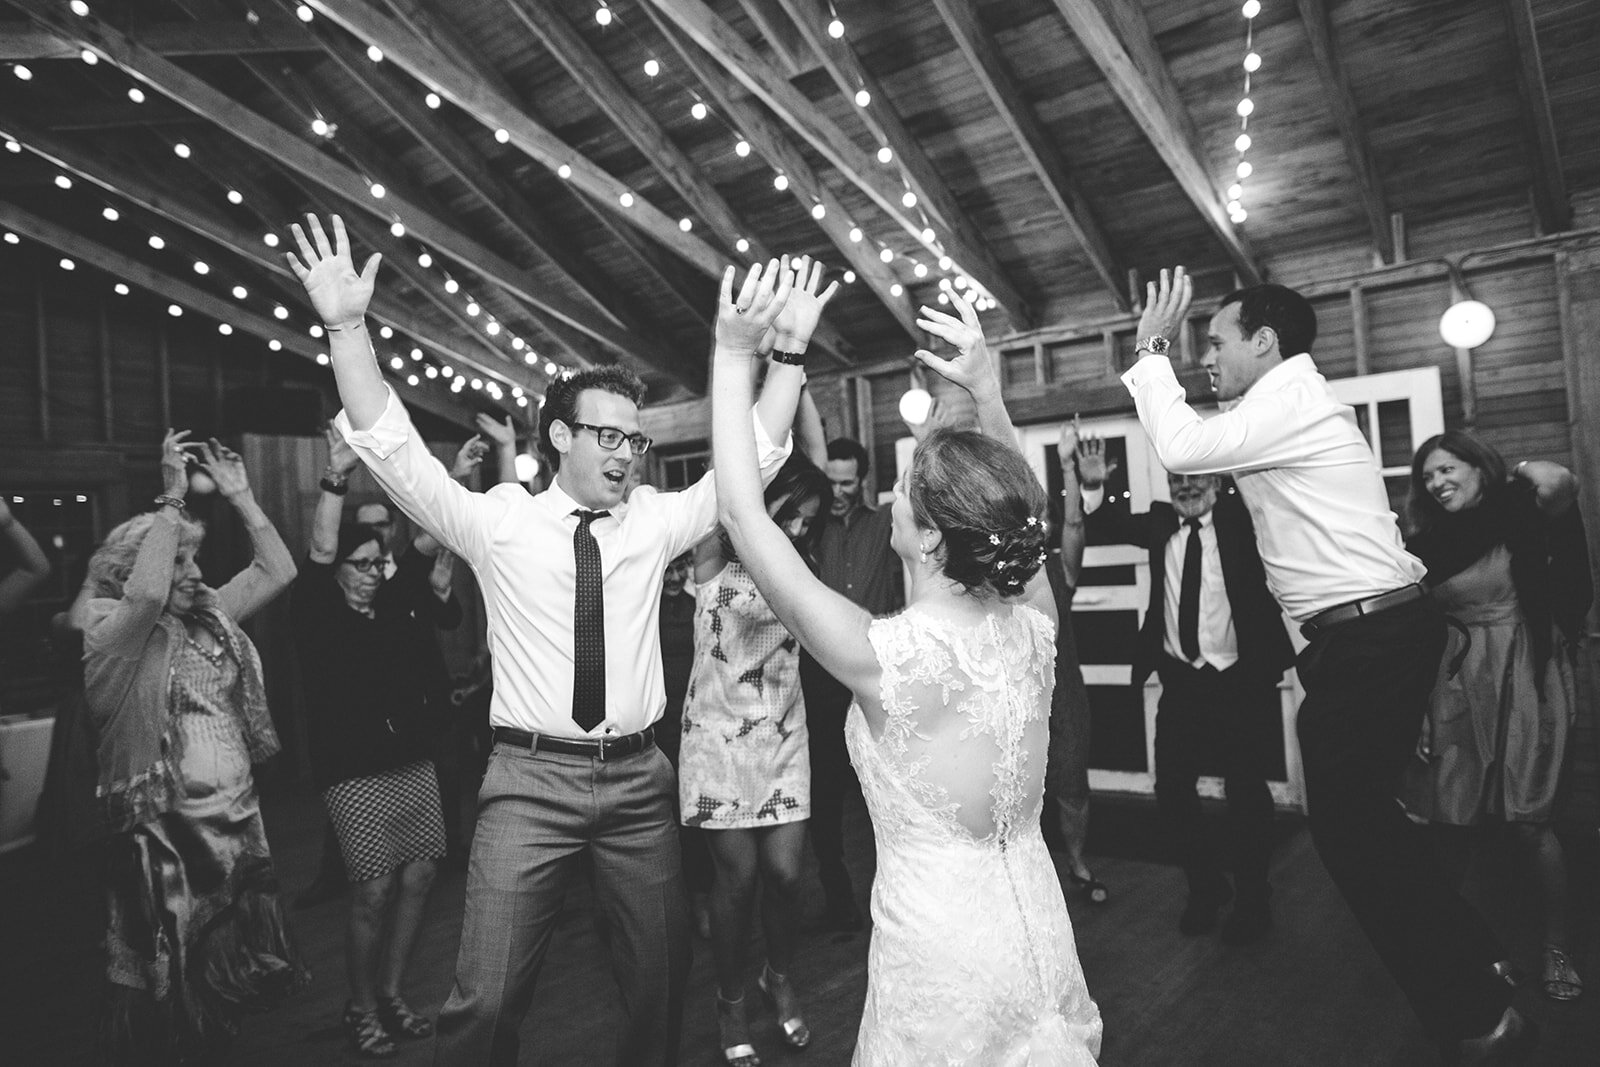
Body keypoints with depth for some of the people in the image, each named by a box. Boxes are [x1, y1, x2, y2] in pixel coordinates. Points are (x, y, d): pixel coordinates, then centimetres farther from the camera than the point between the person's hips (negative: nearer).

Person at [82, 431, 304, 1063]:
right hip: (166, 841, -6)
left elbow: (278, 571, 9)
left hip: (237, 830, 7)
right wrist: (172, 499, -26)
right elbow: (146, 593, -32)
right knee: (166, 1005, 7)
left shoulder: (210, 619, 9)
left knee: (225, 990, 19)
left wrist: (240, 497, 5)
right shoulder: (111, 635, -10)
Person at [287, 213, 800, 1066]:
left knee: (660, 978, 13)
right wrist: (347, 328, -19)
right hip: (532, 779, -3)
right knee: (487, 998, -7)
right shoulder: (499, 522, -1)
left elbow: (750, 460, 4)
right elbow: (395, 452, -9)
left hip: (638, 779, 3)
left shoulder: (655, 522, 6)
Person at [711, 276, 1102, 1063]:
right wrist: (985, 386, 2)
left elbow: (743, 517, -20)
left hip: (941, 964, -5)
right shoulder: (1033, 628, -12)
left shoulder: (884, 658, -25)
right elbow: (1012, 511, 8)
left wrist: (733, 355, -15)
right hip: (1040, 944, 5)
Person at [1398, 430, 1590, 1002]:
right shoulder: (1426, 546, 6)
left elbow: (1559, 486, -24)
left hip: (1524, 681, -2)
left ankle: (1558, 948, 17)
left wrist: (1524, 470, -1)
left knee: (1531, 821, -2)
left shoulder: (1520, 517, 0)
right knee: (1454, 820, 4)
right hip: (1457, 688, 3)